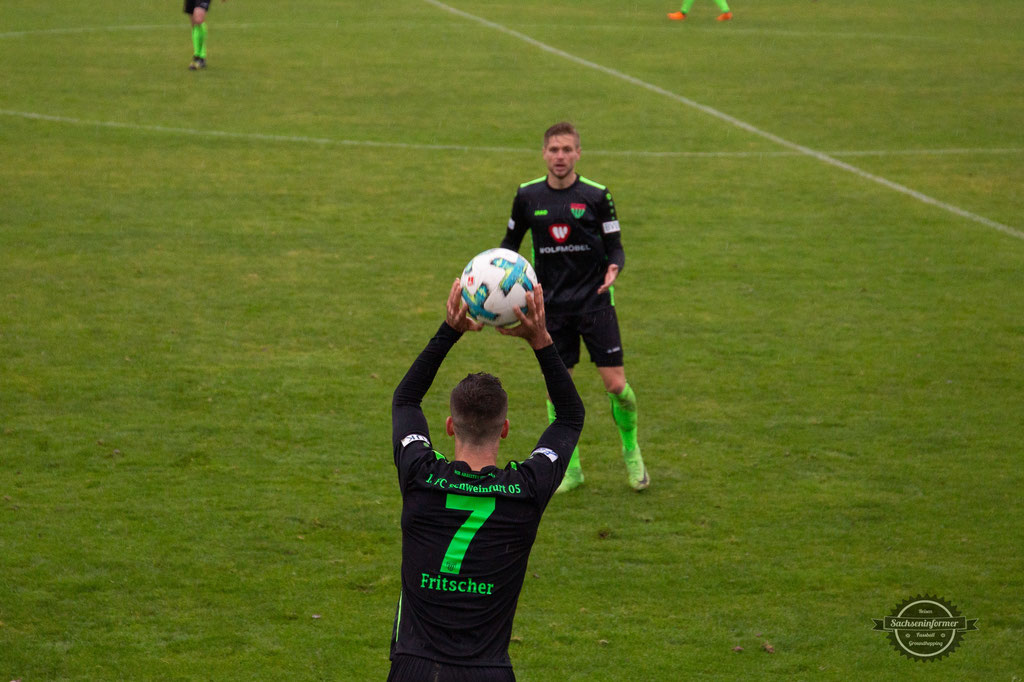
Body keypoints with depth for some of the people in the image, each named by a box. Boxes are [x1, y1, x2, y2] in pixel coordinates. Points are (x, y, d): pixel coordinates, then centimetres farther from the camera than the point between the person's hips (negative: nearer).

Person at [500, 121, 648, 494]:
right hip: (552, 305, 2)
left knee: (616, 384, -6)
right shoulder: (528, 196, 2)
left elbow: (615, 246, 0)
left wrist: (613, 267, -22)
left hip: (594, 300, -2)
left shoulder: (596, 195, -4)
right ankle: (570, 469, 15)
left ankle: (631, 451, 20)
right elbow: (511, 241, 15)